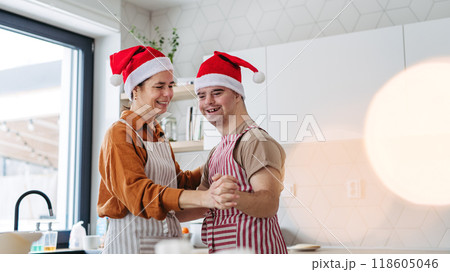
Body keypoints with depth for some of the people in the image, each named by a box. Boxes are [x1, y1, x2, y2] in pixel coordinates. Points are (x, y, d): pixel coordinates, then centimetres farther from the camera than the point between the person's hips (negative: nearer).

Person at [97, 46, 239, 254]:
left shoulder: (157, 134, 13)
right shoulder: (120, 134, -12)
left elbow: (179, 181, 18)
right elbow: (137, 191, -26)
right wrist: (205, 198, -38)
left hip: (168, 237, 7)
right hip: (133, 239, -7)